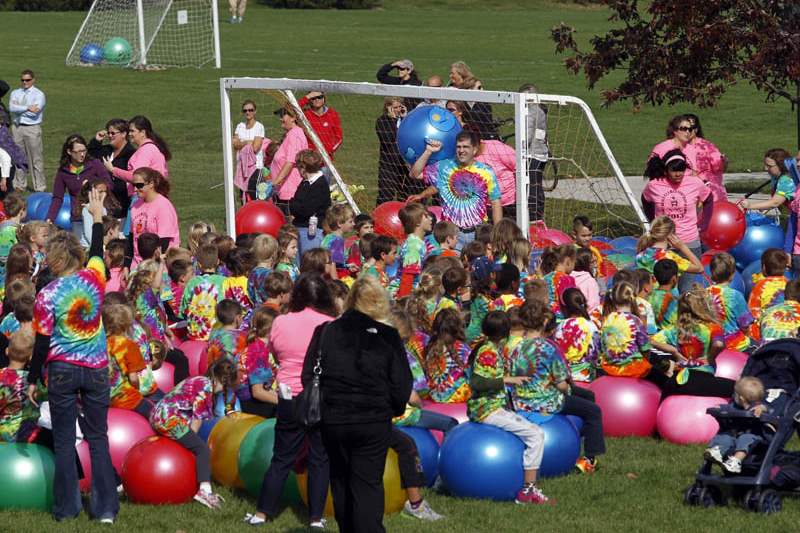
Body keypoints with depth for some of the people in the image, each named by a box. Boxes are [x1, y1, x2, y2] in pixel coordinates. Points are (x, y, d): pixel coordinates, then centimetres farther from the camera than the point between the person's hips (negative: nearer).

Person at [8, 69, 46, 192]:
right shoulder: (15, 93, 12)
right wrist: (27, 108, -17)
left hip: (32, 128, -4)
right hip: (17, 127, 4)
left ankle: (39, 187, -1)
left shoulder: (39, 95, -1)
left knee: (36, 159, -4)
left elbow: (34, 112, -14)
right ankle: (19, 185, 17)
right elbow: (12, 108, -8)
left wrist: (18, 108, -6)